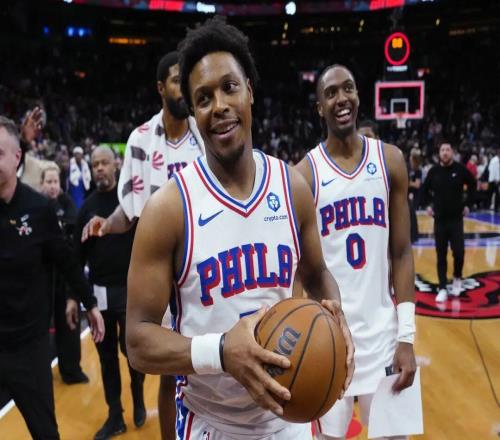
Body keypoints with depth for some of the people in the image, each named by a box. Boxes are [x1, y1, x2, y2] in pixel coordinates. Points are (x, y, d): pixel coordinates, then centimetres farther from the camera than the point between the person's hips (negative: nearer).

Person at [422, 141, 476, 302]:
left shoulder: (460, 169, -5)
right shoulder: (433, 171, -1)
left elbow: (473, 185, 10)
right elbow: (425, 189, 15)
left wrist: (468, 204, 5)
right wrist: (428, 204, 5)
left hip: (456, 218, -1)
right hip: (439, 218, 1)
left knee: (459, 252, -5)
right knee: (441, 255, 4)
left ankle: (457, 278, 24)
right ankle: (442, 289, 9)